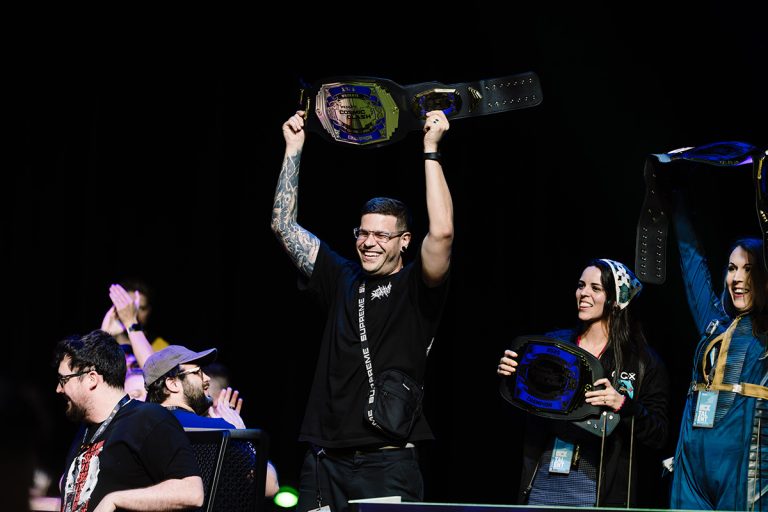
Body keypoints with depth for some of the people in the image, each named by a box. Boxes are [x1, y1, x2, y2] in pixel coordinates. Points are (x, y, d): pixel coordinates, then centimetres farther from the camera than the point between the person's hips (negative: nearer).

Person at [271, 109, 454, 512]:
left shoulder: (416, 288, 0)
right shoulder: (342, 278, 13)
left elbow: (442, 232, -18)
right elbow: (284, 225, 17)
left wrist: (430, 150, -14)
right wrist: (293, 149, 15)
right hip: (325, 460, 4)